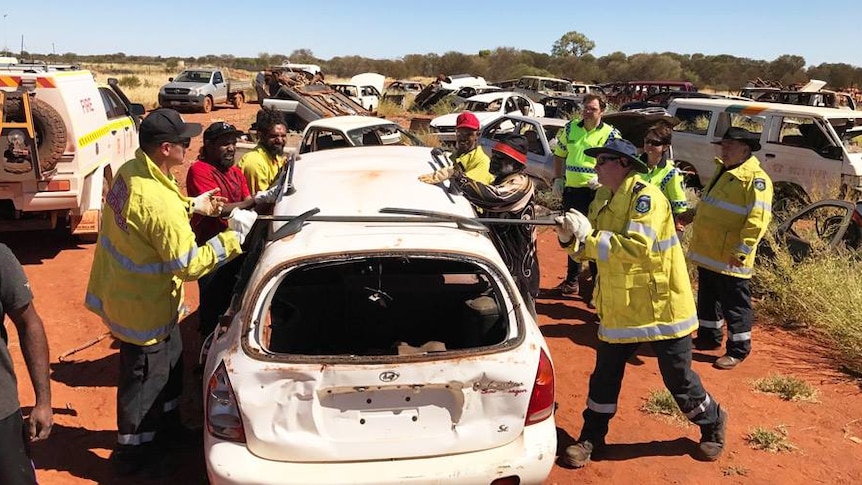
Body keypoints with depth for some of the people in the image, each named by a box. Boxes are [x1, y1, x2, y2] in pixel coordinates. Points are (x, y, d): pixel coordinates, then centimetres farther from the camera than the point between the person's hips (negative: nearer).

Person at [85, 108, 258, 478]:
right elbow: (190, 265, -29)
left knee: (171, 361, 26)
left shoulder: (131, 171, -5)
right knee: (145, 379, 11)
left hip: (124, 292, 9)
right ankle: (131, 453, 33)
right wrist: (235, 234, -23)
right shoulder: (159, 202, -35)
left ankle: (166, 426, 47)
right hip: (141, 308, -9)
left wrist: (193, 206, 8)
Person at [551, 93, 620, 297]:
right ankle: (572, 281, 29)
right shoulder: (570, 128, 7)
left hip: (596, 193, -5)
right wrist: (558, 179, 7)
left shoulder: (610, 134, -5)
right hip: (571, 190, 5)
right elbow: (559, 155, 18)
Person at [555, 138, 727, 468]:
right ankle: (591, 438, 26)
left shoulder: (645, 196, -18)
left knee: (678, 379, 9)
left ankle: (713, 425, 35)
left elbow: (636, 248, -30)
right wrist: (570, 238, -13)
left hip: (661, 307, -6)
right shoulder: (604, 199, 7)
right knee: (605, 376, 11)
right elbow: (593, 248, 7)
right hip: (619, 308, 7)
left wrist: (588, 235, -28)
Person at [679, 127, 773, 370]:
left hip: (729, 259, -9)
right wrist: (695, 213, 13)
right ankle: (709, 337, 36)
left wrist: (741, 251, -25)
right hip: (707, 252, 9)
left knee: (735, 304, 3)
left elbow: (757, 220, -23)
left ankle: (738, 350, 15)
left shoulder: (755, 179, -16)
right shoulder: (723, 171, 14)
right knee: (708, 297, 20)